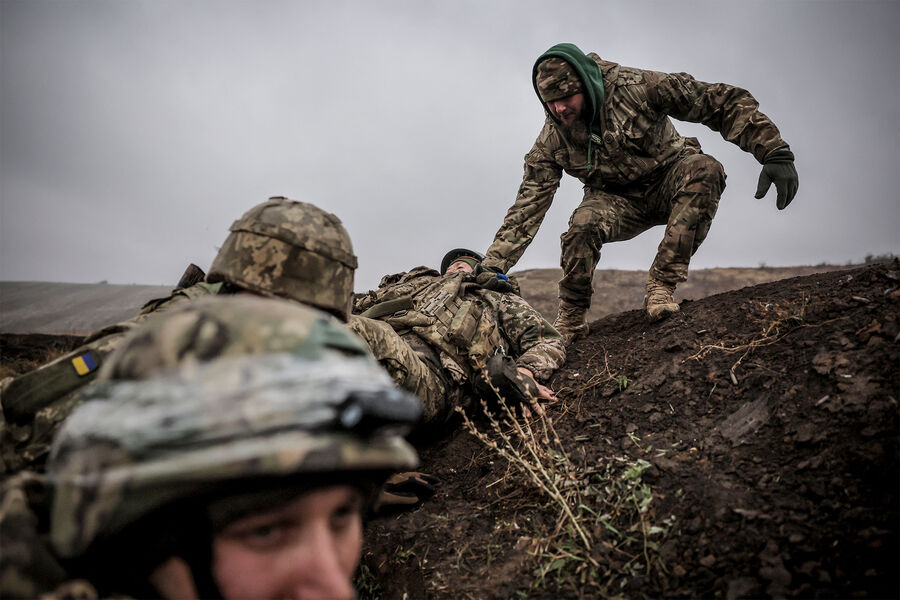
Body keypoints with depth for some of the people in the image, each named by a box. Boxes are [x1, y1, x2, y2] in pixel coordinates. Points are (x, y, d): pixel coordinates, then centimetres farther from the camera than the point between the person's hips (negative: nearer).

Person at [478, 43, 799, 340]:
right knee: (583, 223, -33)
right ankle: (570, 323, -10)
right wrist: (493, 265, -22)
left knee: (704, 169, -35)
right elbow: (529, 205, -14)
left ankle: (661, 283, -29)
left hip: (670, 184, -1)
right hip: (618, 201, 1)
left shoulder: (635, 87, -24)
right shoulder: (552, 139, -14)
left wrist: (776, 153, -29)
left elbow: (724, 102, -22)